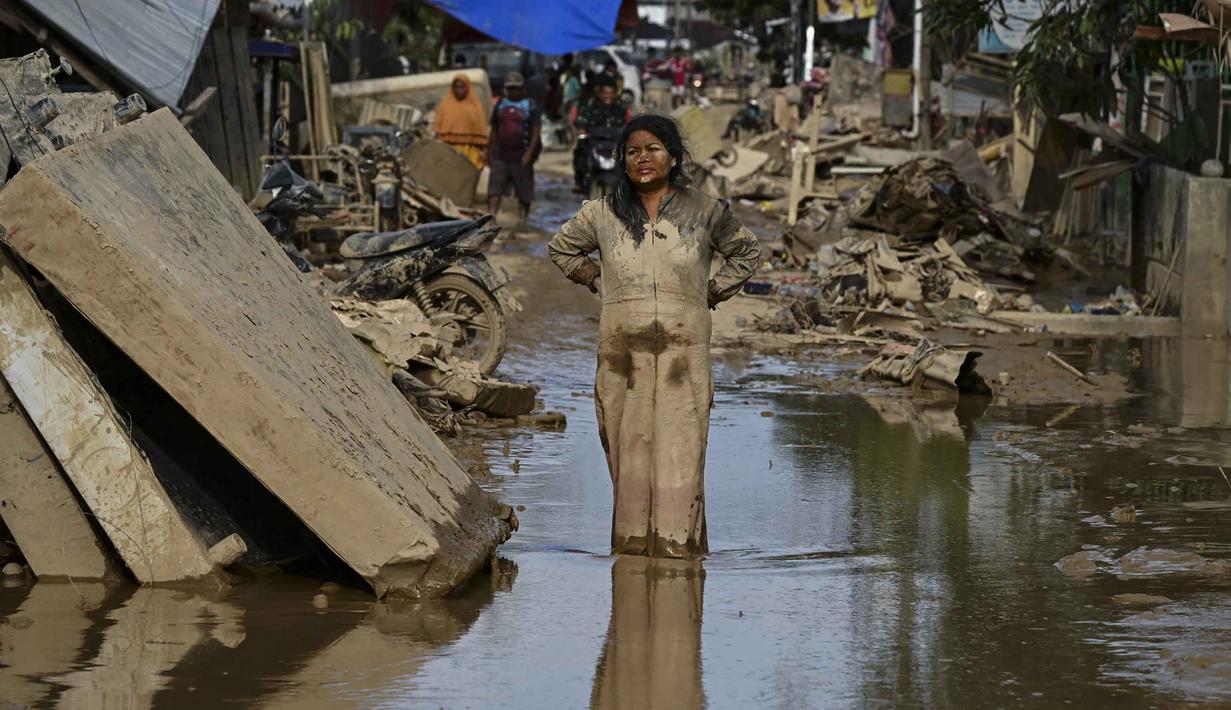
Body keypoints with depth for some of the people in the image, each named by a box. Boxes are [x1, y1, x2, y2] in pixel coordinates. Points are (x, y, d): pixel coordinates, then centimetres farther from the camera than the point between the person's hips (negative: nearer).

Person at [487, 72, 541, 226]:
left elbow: (536, 132, -5)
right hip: (501, 155, 3)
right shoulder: (500, 104, 13)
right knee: (494, 190, -7)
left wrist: (529, 153, -16)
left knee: (524, 194, 4)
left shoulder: (530, 106, 1)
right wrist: (490, 151, 13)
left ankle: (522, 221, 13)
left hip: (521, 157, -3)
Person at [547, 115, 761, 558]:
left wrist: (711, 293, 9)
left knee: (680, 450, -5)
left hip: (683, 351, -1)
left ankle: (678, 542, -3)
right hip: (623, 351, 1)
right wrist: (598, 283, 12)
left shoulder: (704, 212, 4)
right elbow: (561, 248, 24)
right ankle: (633, 542, 6)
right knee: (628, 448, 1)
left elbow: (747, 253, 19)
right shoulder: (603, 213, 7)